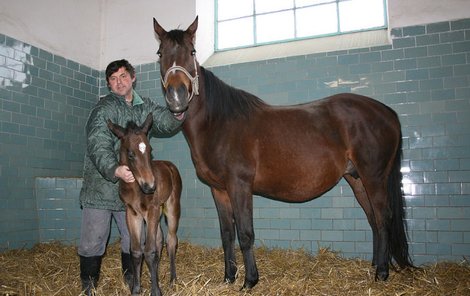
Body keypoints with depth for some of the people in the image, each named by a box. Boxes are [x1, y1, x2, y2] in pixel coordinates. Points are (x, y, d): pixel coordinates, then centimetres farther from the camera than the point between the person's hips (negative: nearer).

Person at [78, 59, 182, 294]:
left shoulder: (145, 107, 10)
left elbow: (167, 122, 0)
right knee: (93, 241, 4)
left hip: (132, 185, 5)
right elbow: (98, 147, -22)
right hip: (101, 186, -5)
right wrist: (115, 170, -40)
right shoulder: (104, 109, -11)